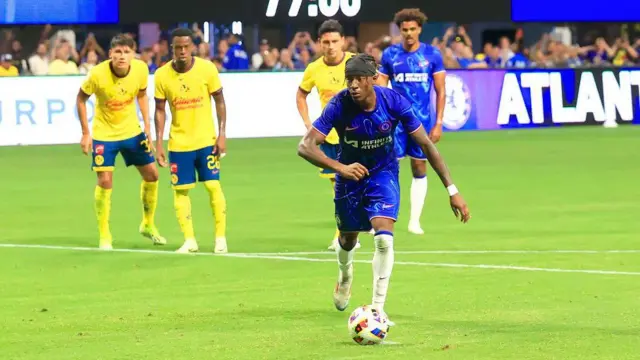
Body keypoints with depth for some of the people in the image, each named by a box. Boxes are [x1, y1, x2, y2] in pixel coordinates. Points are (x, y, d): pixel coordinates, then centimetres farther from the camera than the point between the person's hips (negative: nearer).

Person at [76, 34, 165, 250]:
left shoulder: (140, 69, -15)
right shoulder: (98, 74, -25)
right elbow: (81, 99, -9)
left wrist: (147, 126, 0)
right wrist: (85, 133, -10)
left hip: (132, 131, 4)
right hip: (104, 134, -4)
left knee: (152, 175, 8)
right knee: (105, 181, -10)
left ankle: (148, 225, 30)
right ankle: (104, 236, 6)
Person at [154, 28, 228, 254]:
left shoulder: (207, 69, -9)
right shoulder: (162, 75, -6)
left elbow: (219, 101, -1)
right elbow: (160, 110, 2)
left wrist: (222, 134, -7)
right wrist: (158, 144, -2)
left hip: (206, 140, -1)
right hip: (178, 143, 1)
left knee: (213, 186, -4)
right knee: (180, 190, 1)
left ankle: (220, 238, 7)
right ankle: (189, 240, 10)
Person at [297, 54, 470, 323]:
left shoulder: (394, 102, -26)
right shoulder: (339, 106, -28)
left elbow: (426, 144, -17)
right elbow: (306, 147, -30)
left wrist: (452, 190, -18)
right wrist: (340, 168, -47)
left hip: (383, 173, -1)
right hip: (350, 175, 1)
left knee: (384, 238, -20)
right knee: (348, 239, 18)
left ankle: (378, 308, -12)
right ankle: (345, 278, 54)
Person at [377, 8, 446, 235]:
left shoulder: (432, 55, 0)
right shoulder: (390, 55, 2)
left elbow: (441, 91, 3)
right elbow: (380, 90, 7)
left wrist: (439, 123, -3)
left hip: (422, 121, 0)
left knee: (420, 169, 4)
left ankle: (414, 221, 11)